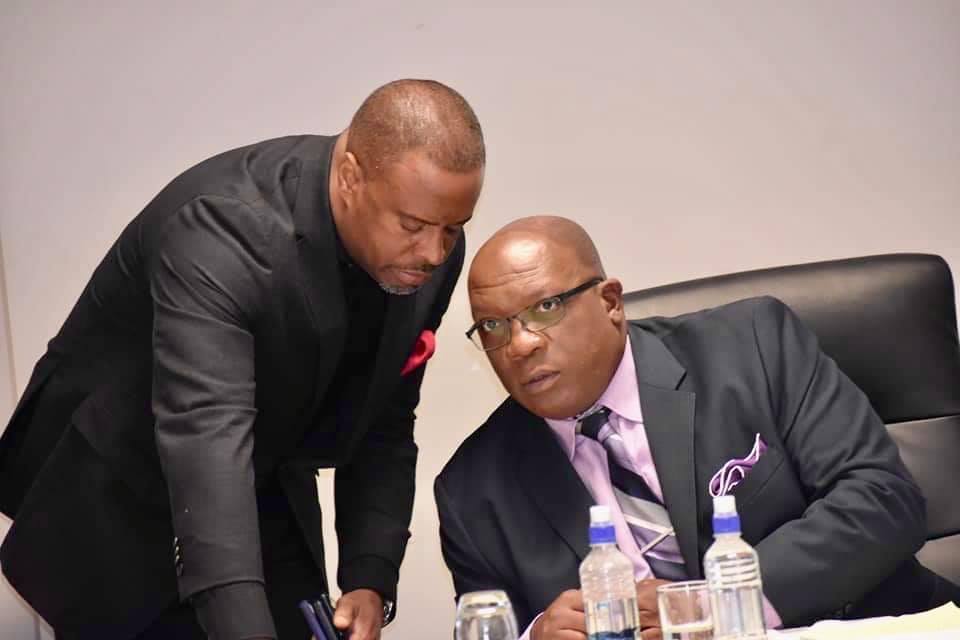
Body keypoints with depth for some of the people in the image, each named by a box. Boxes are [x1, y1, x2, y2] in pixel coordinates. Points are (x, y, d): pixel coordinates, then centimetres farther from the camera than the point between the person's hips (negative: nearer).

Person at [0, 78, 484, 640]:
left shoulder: (428, 254, -12)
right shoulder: (223, 231, -34)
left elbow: (382, 428, -2)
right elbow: (206, 435, -45)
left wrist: (371, 578, -15)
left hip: (266, 498, 6)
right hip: (118, 504, -5)